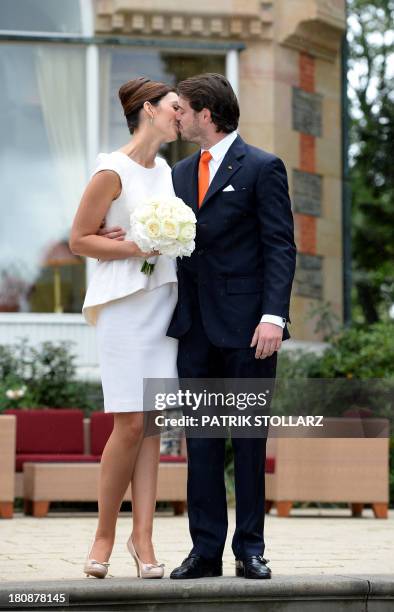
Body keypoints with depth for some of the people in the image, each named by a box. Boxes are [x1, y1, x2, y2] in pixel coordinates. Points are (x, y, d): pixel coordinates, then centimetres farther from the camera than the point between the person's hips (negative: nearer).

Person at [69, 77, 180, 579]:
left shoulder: (166, 170, 14)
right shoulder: (113, 171, -7)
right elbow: (79, 240, -6)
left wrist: (135, 239, 4)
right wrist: (135, 247, -16)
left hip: (163, 301, 6)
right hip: (124, 303, -6)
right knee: (130, 423, -9)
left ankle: (142, 538, 4)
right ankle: (104, 534, 6)